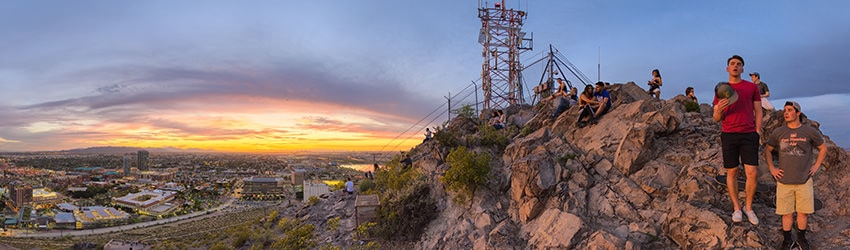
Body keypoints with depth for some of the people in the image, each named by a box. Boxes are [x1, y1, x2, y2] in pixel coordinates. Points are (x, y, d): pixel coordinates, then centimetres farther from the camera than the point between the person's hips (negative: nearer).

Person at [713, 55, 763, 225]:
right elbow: (716, 118, 8)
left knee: (752, 173, -4)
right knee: (732, 172, 5)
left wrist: (758, 132, -1)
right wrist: (719, 109, -14)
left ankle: (748, 207, 16)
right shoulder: (720, 90, 8)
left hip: (749, 135, 0)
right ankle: (736, 208, 18)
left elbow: (758, 112, 10)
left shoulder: (752, 87, 10)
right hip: (728, 135, 0)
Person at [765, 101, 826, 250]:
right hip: (784, 181, 0)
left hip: (804, 181, 0)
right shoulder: (778, 133, 0)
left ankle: (801, 238, 28)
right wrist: (771, 168, 5)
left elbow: (823, 148, 14)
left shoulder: (810, 132, -2)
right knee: (786, 213, 5)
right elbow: (767, 150, 13)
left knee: (803, 212, 8)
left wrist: (816, 166, 7)